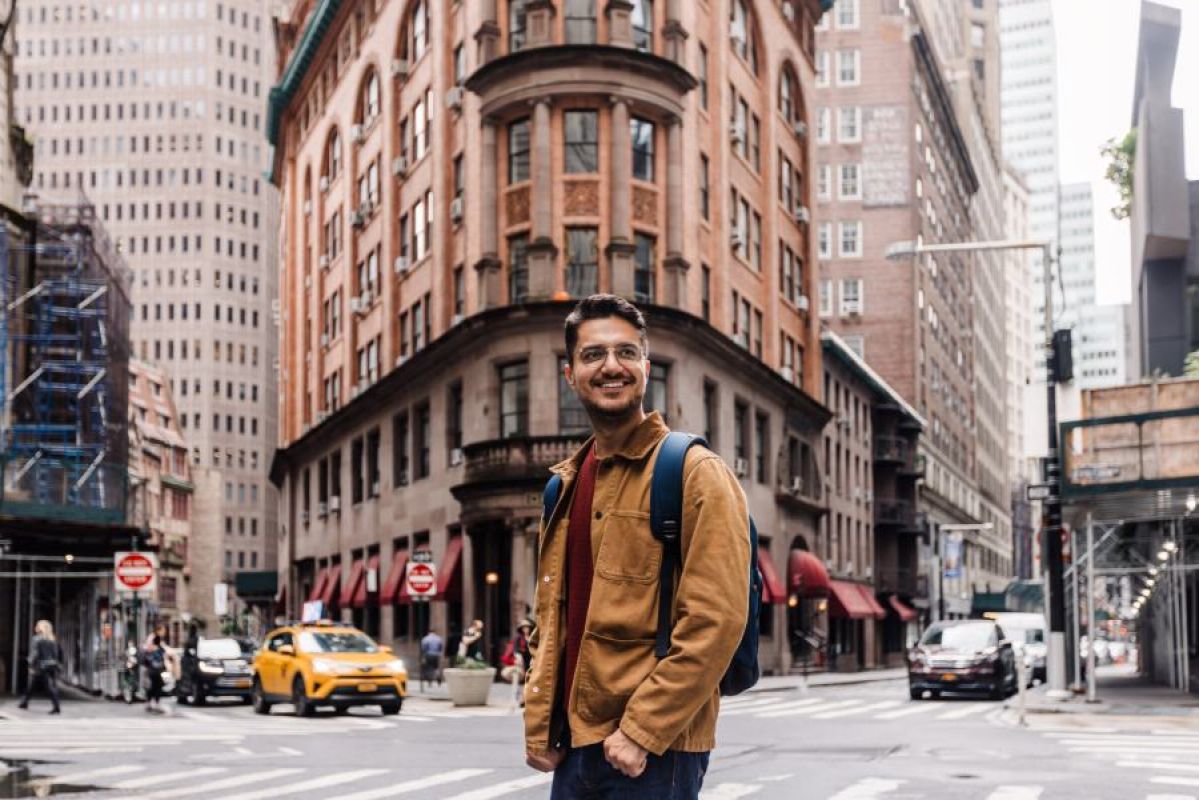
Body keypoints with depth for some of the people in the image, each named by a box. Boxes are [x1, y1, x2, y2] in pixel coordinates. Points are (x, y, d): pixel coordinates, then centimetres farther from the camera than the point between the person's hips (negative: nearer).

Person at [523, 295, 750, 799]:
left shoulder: (696, 473, -8)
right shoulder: (564, 485, 13)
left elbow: (715, 621, -16)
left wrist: (642, 731, -18)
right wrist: (539, 724, 7)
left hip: (652, 751, -6)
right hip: (571, 746, 6)